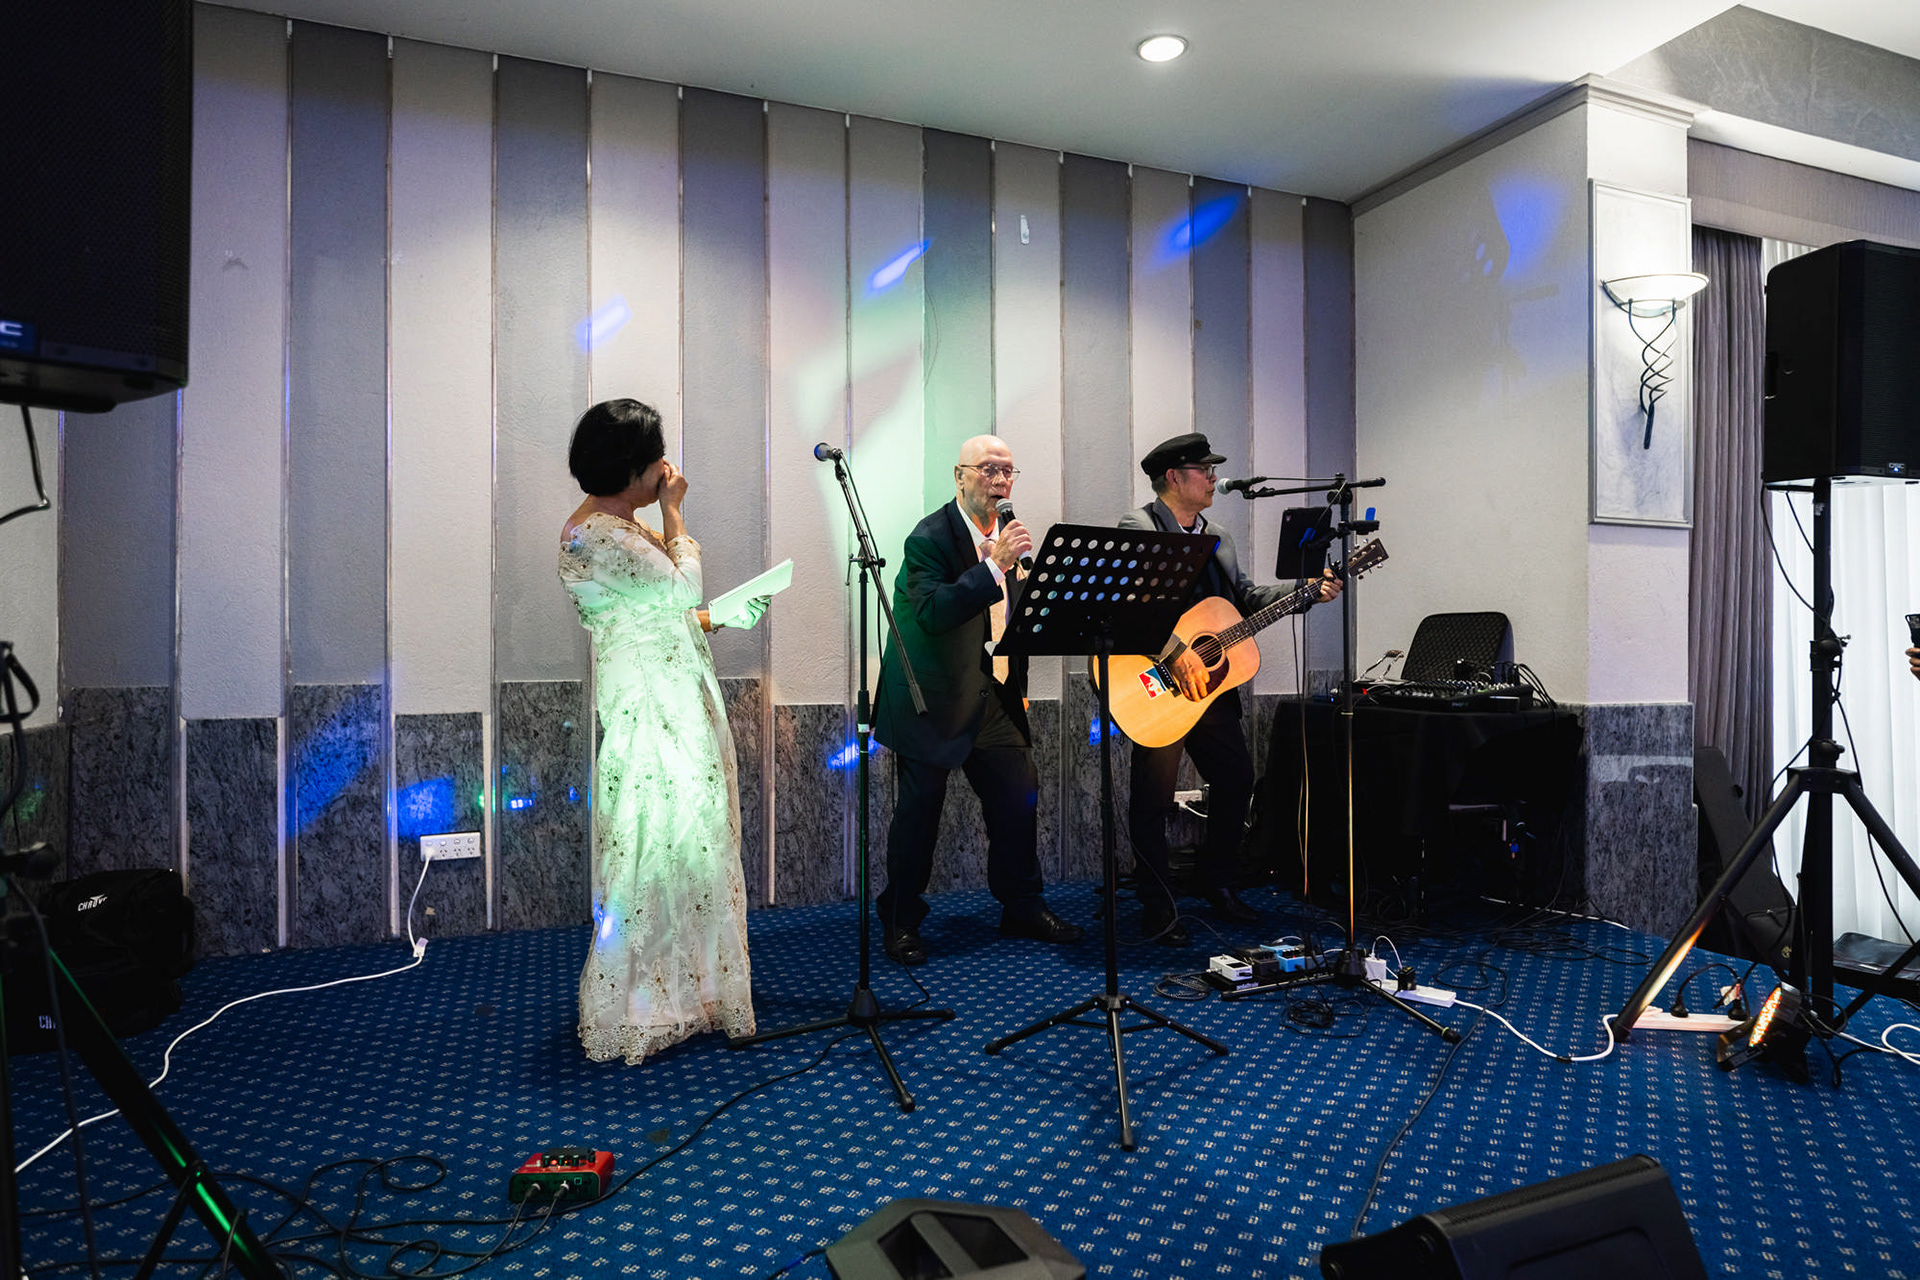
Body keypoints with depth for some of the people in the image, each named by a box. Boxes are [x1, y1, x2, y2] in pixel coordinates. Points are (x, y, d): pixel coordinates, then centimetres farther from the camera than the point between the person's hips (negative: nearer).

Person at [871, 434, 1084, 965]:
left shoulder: (1007, 533, 10)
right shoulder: (930, 537, -14)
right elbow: (933, 613, -29)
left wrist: (1015, 687, 13)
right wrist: (994, 566, -32)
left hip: (991, 694, 7)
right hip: (933, 697, -7)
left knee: (1020, 792, 7)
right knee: (920, 806, 1)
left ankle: (1022, 907, 25)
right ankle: (900, 922, 17)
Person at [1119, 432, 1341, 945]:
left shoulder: (1218, 537, 17)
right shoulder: (1137, 526, -9)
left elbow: (1245, 596, 17)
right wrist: (1178, 654, -30)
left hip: (1212, 680, 8)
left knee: (1237, 779, 14)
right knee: (1154, 798, -1)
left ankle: (1216, 883, 34)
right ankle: (1157, 907, 14)